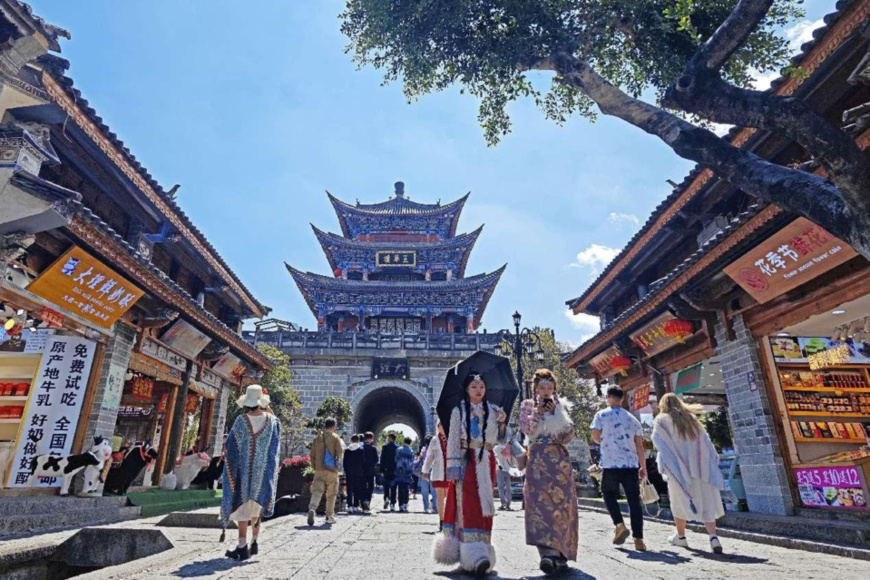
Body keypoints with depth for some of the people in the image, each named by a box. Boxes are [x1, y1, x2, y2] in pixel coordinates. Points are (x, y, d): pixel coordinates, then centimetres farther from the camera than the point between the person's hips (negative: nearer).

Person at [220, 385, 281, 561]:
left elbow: (229, 447, -3)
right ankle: (254, 543, 25)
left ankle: (242, 547, 0)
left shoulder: (240, 421, -11)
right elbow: (275, 448, 2)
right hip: (263, 471, 2)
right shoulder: (272, 421, -5)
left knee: (242, 506, 4)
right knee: (257, 506, 18)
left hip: (243, 470, -2)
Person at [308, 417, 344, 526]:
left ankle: (312, 509, -26)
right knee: (331, 494, 10)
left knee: (317, 491, 0)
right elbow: (340, 452, -10)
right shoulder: (335, 438, -3)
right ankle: (329, 516, 15)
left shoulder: (317, 438, 9)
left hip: (319, 470, 3)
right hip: (331, 470, -3)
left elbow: (312, 454, 10)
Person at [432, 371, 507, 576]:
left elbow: (499, 440, 14)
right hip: (466, 461, -3)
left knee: (483, 505, 4)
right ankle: (474, 555, -15)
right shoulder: (459, 410, 2)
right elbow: (452, 440, -2)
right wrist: (453, 467, -10)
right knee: (468, 505, -13)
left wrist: (502, 423, -3)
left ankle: (483, 550, 14)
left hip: (486, 463, 4)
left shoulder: (493, 411, 11)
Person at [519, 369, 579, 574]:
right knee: (541, 500, -14)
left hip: (559, 459, 3)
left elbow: (569, 436, 9)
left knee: (562, 502, -1)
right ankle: (548, 553, -17)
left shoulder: (559, 407, 15)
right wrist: (537, 412, -9)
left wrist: (556, 412, 0)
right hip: (538, 459, -3)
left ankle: (559, 553, 11)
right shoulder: (527, 405, 9)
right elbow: (525, 429, -3)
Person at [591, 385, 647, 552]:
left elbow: (595, 436, -5)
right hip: (631, 465, 3)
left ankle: (619, 524, -3)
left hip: (610, 464, -3)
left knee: (609, 495, 16)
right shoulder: (632, 418, 9)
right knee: (634, 500, 7)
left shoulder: (602, 415, -1)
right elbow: (639, 444, 8)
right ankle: (638, 539, 4)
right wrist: (643, 466, 12)